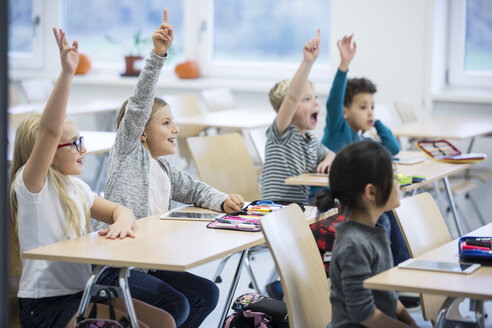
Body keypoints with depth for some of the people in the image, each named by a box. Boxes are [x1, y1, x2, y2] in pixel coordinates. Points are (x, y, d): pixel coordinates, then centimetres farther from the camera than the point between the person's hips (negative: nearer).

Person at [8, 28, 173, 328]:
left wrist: (122, 221, -11)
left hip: (83, 288, 8)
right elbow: (49, 130, -25)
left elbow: (118, 210, 15)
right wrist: (67, 72, -34)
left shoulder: (75, 187, 13)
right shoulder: (31, 185, -11)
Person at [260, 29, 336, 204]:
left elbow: (330, 154, 35)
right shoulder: (281, 134, -7)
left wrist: (328, 161, 9)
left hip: (302, 209, 7)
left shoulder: (310, 139, 16)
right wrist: (308, 62, -34)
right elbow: (292, 97, -23)